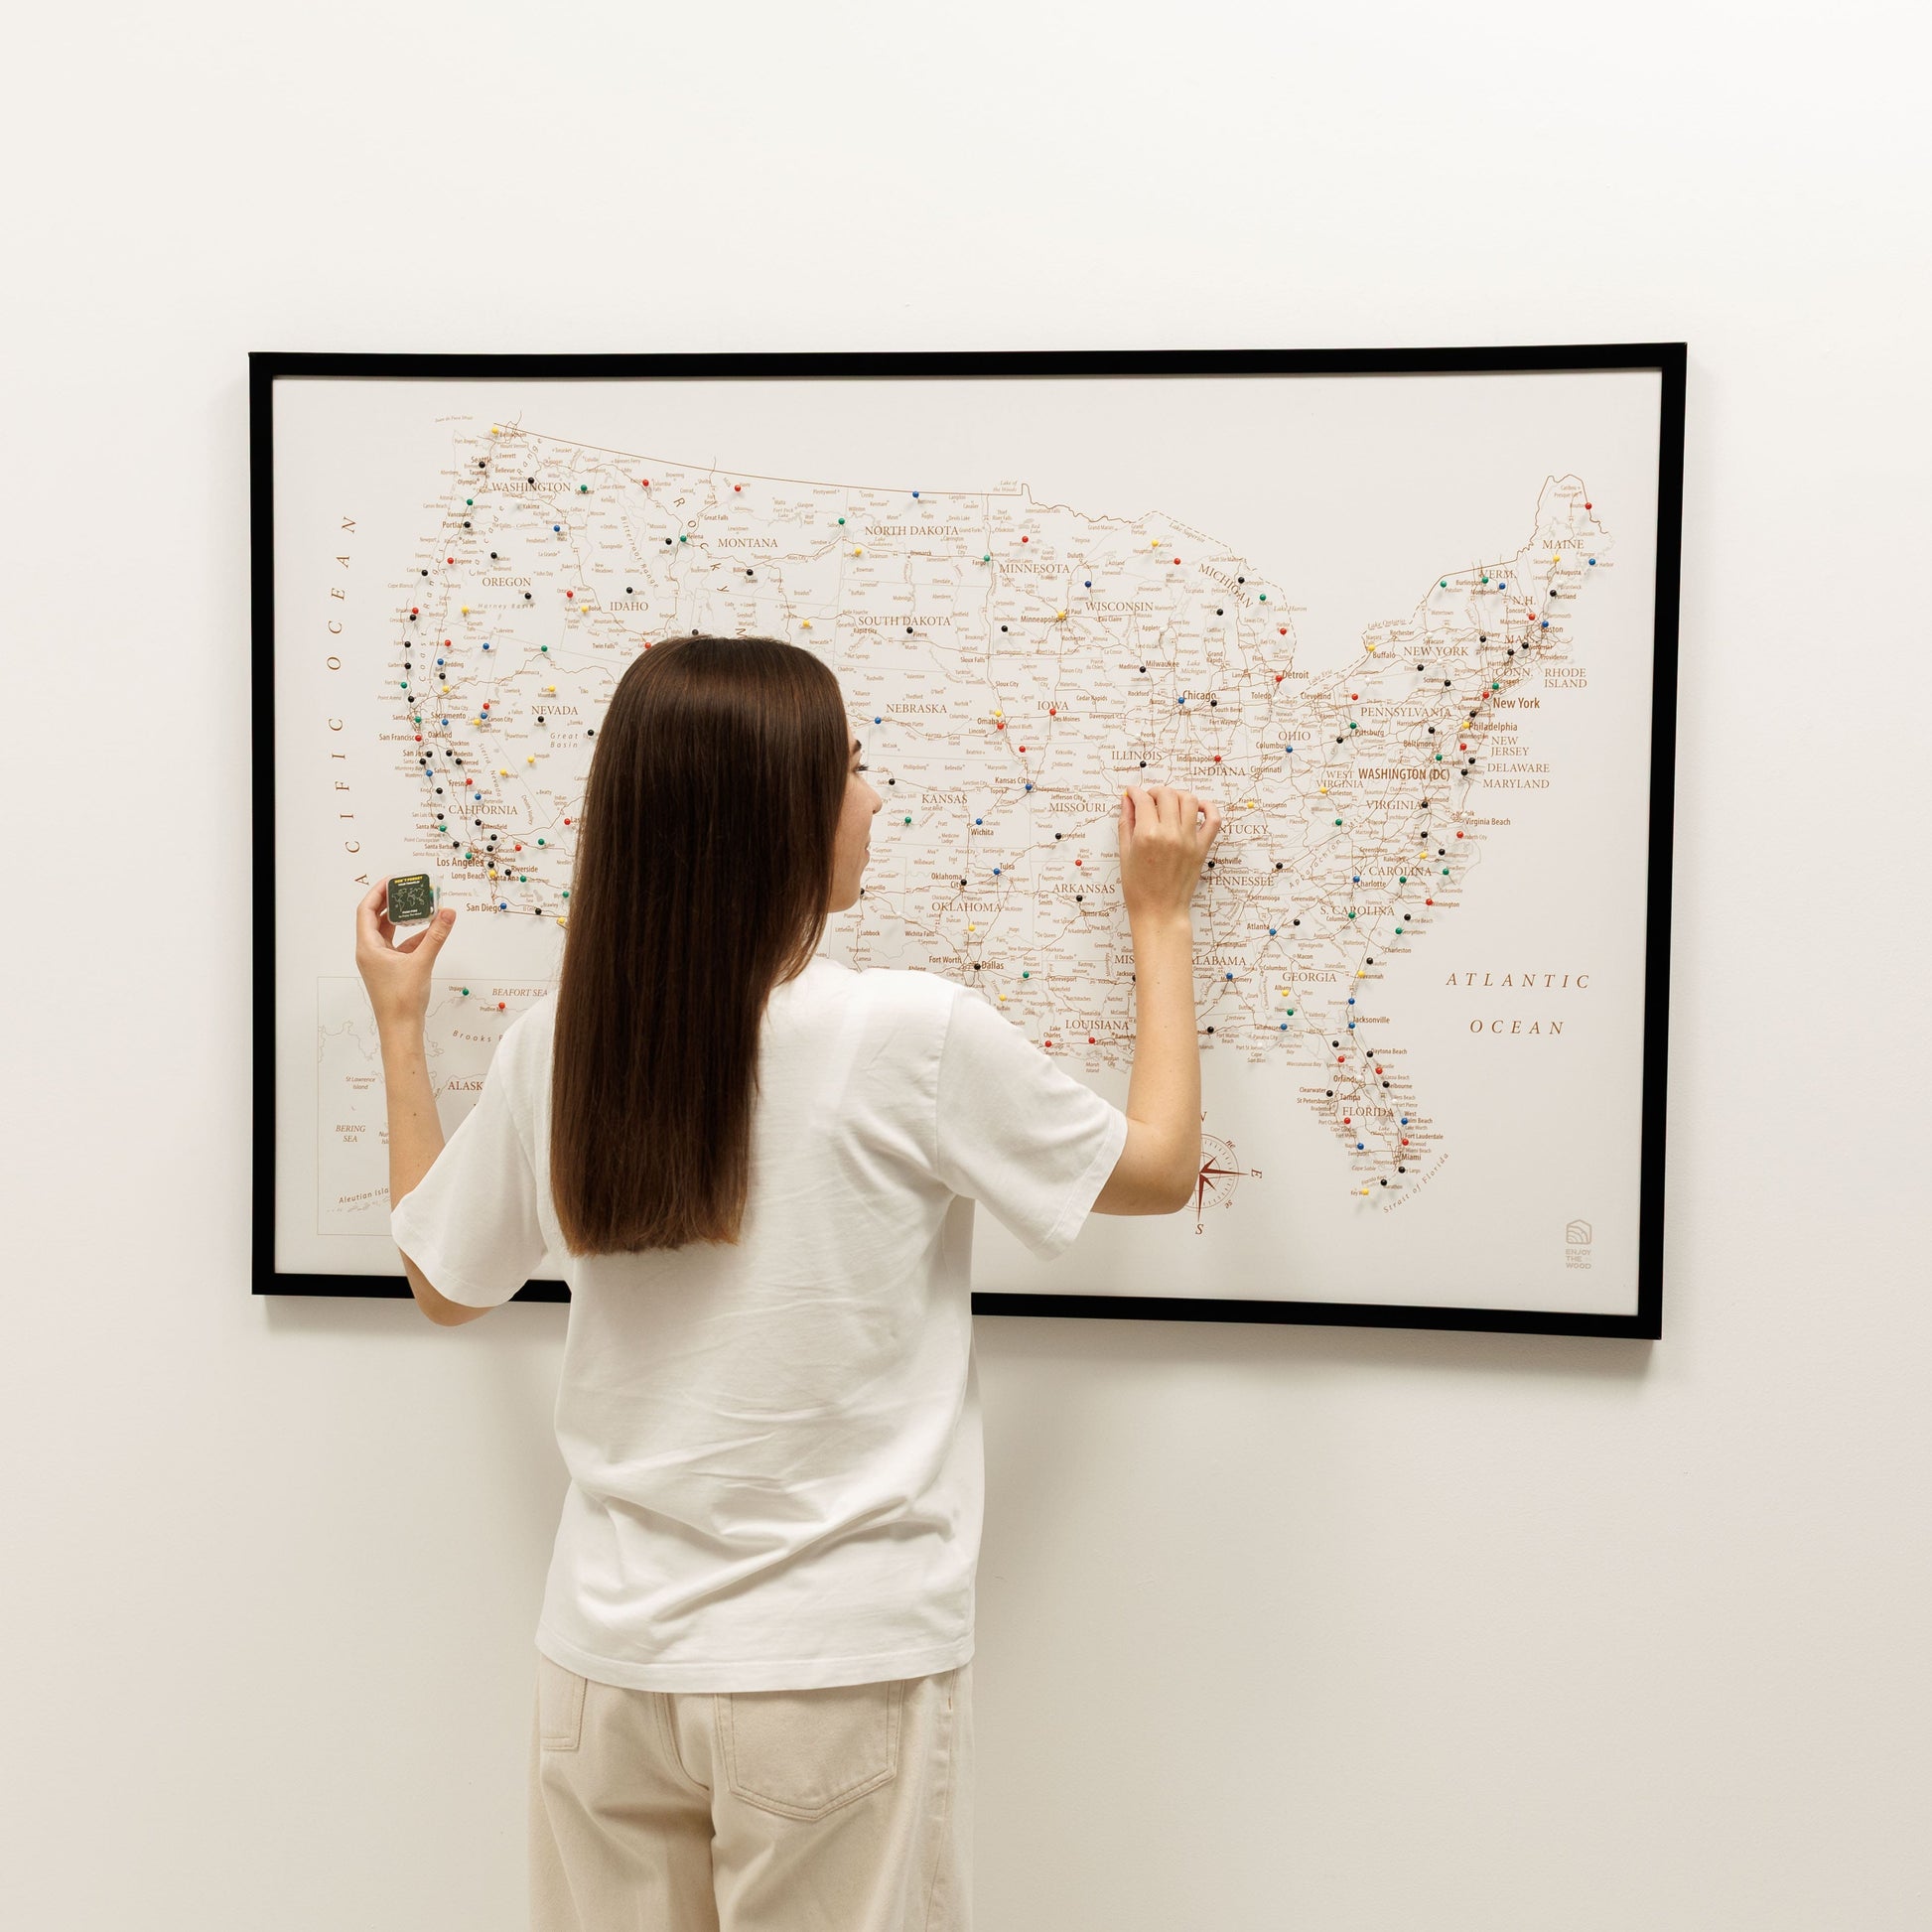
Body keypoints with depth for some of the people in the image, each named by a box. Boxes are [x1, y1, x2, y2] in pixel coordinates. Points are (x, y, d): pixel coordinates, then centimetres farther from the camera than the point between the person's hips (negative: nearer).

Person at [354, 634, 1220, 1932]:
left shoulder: (554, 1047, -5)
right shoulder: (921, 1036, -17)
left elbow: (445, 1283, 12)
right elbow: (1159, 1169, 0)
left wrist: (399, 1027, 21)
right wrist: (1160, 921, 12)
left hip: (611, 1665, 5)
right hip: (838, 1675, -4)